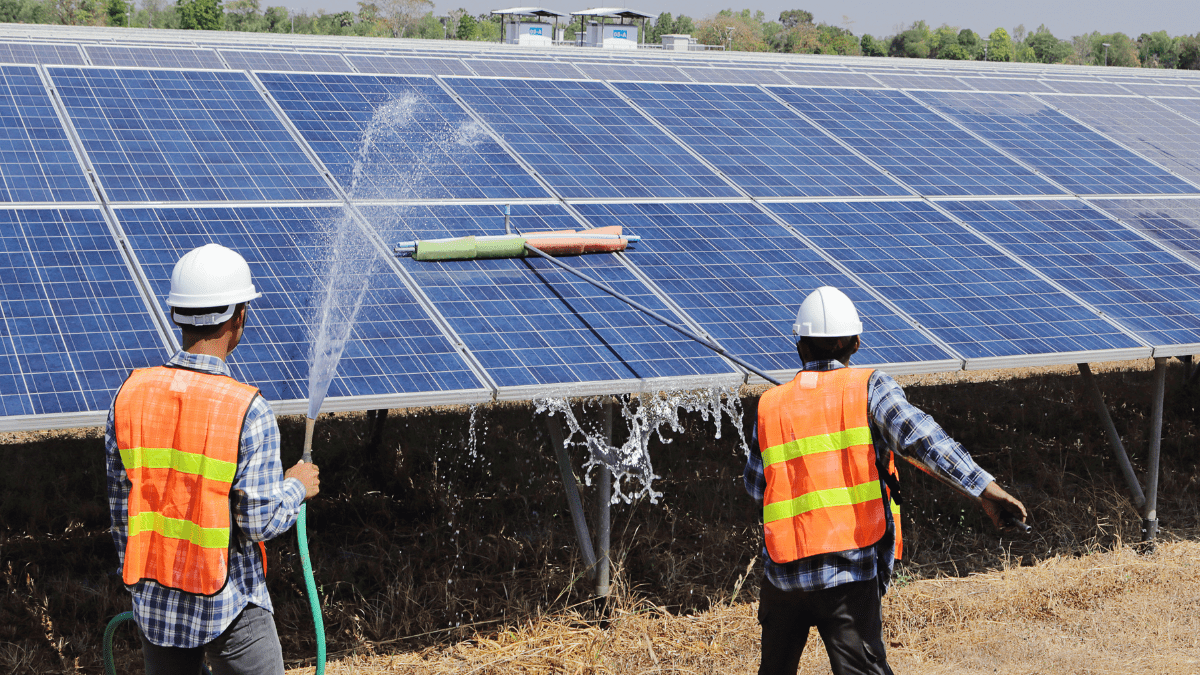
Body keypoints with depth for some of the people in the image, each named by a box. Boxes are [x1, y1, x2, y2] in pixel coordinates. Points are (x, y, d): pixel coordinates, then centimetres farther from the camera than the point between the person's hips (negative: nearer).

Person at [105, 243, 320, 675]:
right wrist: (296, 486, 2)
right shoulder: (248, 411, -19)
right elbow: (260, 522, -18)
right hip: (229, 607, -5)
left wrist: (138, 585, 16)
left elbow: (120, 507, 3)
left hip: (155, 605, 5)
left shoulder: (130, 396, -5)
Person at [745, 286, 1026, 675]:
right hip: (850, 570, -3)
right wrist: (983, 486, -24)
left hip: (784, 570, 3)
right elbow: (917, 435, -17)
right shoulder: (868, 388, 0)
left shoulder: (770, 406, 10)